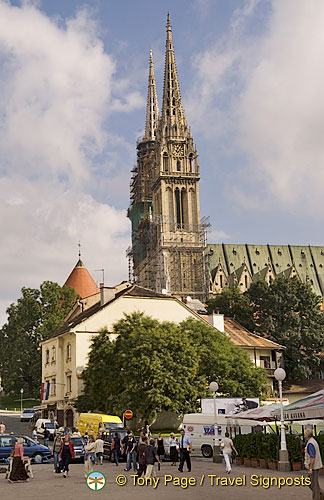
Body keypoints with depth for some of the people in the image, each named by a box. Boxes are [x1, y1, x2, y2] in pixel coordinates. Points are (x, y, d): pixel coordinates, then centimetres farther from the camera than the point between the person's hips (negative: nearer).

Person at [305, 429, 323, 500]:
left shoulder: (310, 444, -19)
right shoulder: (313, 442, 13)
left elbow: (312, 457, -24)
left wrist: (310, 469, -23)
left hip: (314, 467, -10)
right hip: (316, 466, 10)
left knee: (314, 483, -2)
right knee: (310, 483, 15)